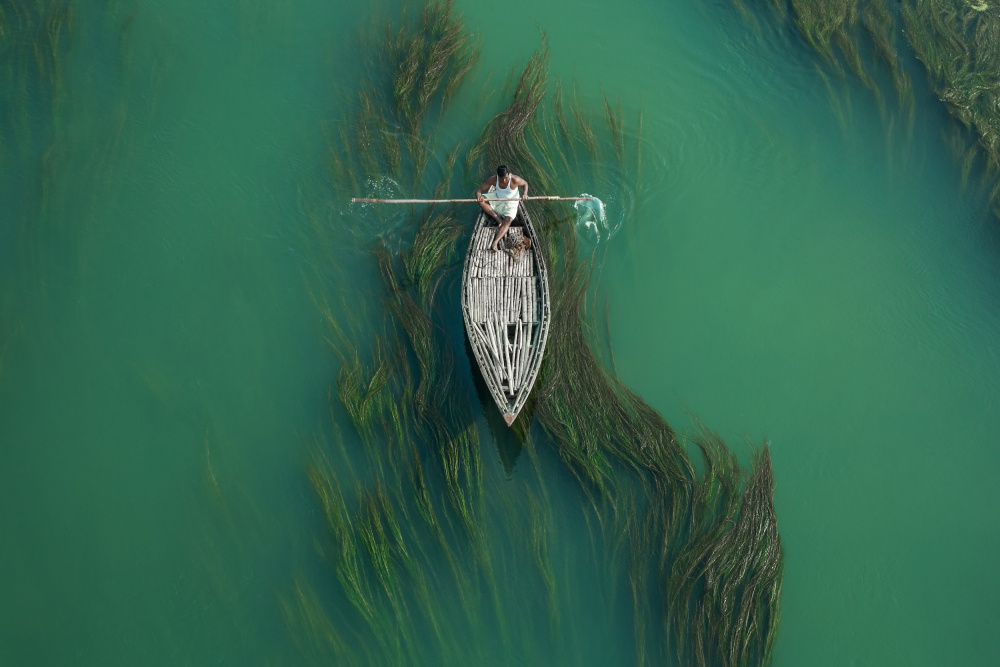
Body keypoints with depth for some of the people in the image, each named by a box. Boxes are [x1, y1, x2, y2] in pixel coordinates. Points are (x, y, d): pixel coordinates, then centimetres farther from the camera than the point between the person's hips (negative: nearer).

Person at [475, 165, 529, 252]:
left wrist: (524, 193, -26)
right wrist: (479, 196, -40)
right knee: (481, 200, -21)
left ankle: (494, 243, -46)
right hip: (497, 199, 4)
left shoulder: (515, 180, -25)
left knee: (508, 220, -32)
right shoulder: (493, 179, -20)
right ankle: (498, 219, -19)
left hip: (511, 203, -4)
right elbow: (479, 190, -15)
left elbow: (525, 184, -4)